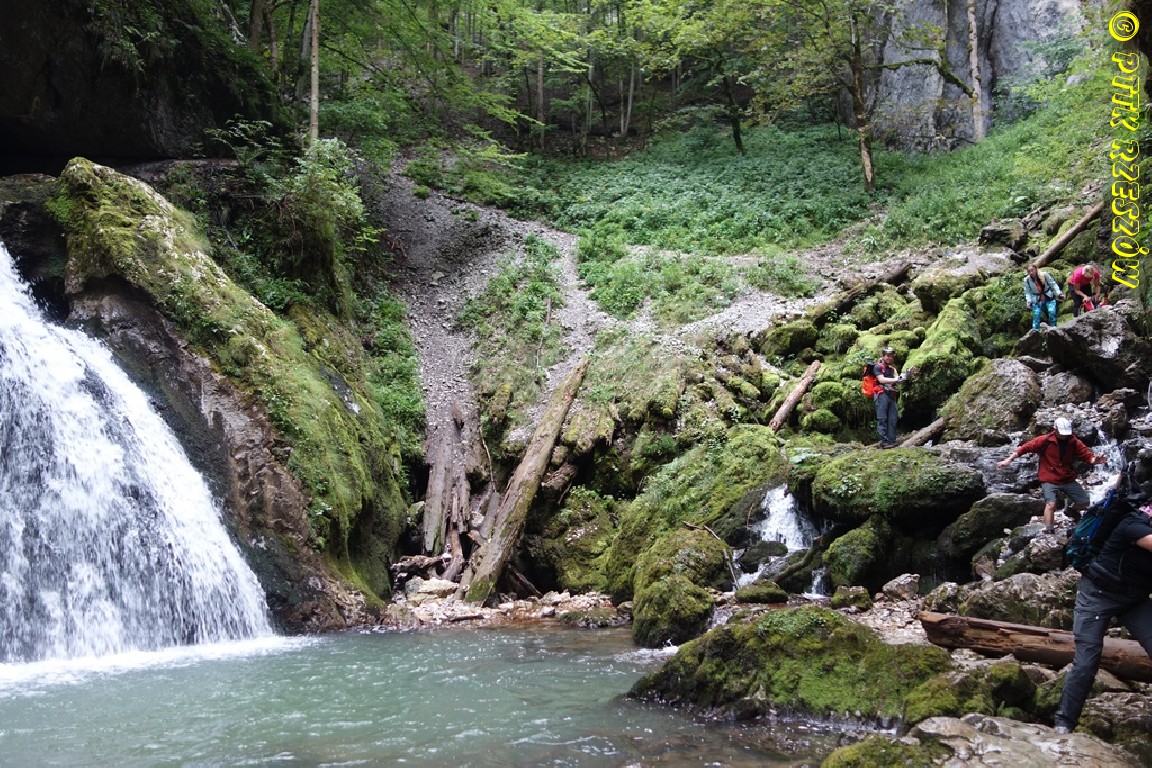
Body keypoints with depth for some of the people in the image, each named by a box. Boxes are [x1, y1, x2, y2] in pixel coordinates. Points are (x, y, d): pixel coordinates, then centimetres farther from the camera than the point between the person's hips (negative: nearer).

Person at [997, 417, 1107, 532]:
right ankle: (1048, 531, -16)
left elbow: (1086, 454, -6)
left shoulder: (1074, 442, -1)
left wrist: (1094, 460, -31)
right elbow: (1026, 447, -11)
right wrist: (1009, 459, -19)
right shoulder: (1045, 440, -12)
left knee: (1084, 502, 8)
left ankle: (1072, 510, 42)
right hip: (1049, 480, -4)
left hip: (1068, 480, 5)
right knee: (1051, 504, -24)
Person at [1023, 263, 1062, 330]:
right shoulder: (1027, 280, -10)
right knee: (1036, 316, -9)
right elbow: (1027, 292, -5)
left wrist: (1059, 293, -15)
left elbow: (1053, 284, -5)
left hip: (1049, 298, -1)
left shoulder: (1044, 275, -12)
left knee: (1052, 312, -18)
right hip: (1037, 301, 1)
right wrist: (1029, 301, -19)